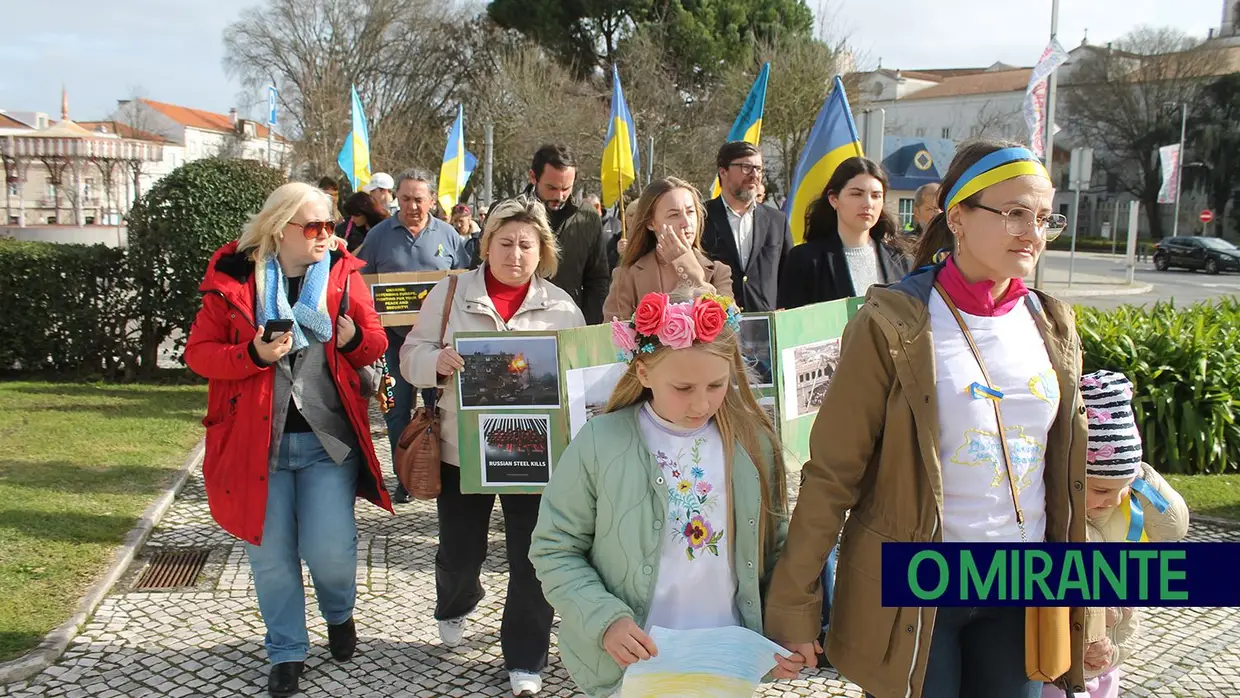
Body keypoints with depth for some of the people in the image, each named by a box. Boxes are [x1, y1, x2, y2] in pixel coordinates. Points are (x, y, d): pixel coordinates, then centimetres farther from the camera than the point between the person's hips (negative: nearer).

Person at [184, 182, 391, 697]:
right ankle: (286, 651, 30)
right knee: (271, 555, 9)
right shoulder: (234, 277, -1)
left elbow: (376, 345, 9)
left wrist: (353, 337, -14)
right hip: (257, 440, 0)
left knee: (330, 551, -4)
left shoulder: (344, 273, 3)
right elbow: (198, 352, -1)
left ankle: (339, 613, 31)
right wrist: (253, 354, -18)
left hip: (328, 439, 0)